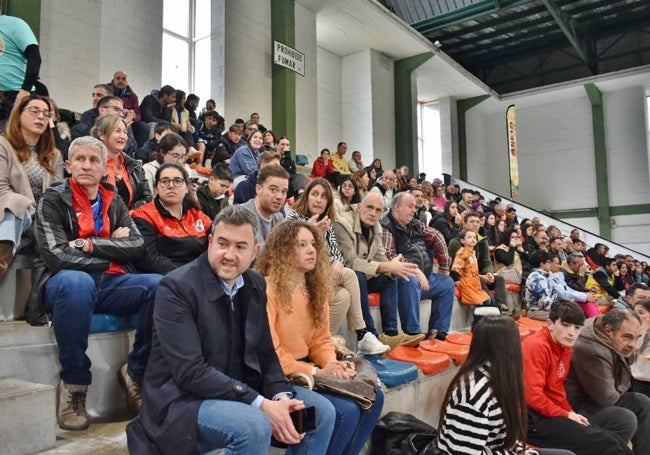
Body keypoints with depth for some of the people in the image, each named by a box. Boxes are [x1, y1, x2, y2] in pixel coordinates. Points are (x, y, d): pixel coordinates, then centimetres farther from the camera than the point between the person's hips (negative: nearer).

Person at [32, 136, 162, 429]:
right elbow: (57, 256, -13)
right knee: (77, 281, -39)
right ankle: (74, 383, -20)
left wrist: (89, 244, -12)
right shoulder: (52, 200, 1)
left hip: (110, 283, 4)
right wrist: (112, 249, -7)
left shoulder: (114, 202, 14)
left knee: (159, 285, -23)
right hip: (67, 283, -4)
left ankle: (136, 372, -6)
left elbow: (136, 246, 0)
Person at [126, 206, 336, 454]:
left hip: (242, 391, 7)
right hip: (185, 399, -6)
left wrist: (280, 395, -13)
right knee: (254, 426, -32)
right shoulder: (176, 287, -18)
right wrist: (261, 404, -27)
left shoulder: (255, 284, 2)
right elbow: (190, 372, -24)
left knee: (321, 411, -2)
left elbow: (265, 354, 7)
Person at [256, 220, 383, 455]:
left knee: (373, 397, -5)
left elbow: (321, 339, 9)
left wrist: (333, 365, -12)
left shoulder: (315, 288, 8)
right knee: (346, 411, -22)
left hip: (307, 369, 8)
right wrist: (316, 372, -20)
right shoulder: (266, 290, -17)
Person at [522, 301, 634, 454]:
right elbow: (532, 396, -21)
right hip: (534, 418, -10)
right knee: (605, 441, -18)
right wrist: (567, 415, -10)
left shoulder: (564, 347, 11)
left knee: (625, 419, 5)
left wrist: (571, 413, -1)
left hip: (556, 411, 10)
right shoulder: (536, 346, -18)